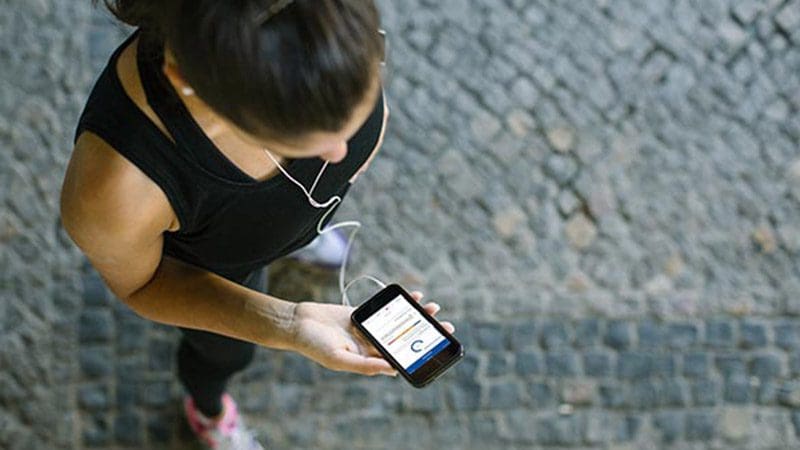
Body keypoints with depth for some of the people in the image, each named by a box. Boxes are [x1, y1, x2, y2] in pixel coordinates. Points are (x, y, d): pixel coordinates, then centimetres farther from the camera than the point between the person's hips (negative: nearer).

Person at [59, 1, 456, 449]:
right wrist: (288, 326, -36)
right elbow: (139, 281, -24)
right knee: (227, 351, 31)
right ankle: (208, 409, 68)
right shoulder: (111, 188, -48)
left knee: (310, 225, 38)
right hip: (205, 257, -2)